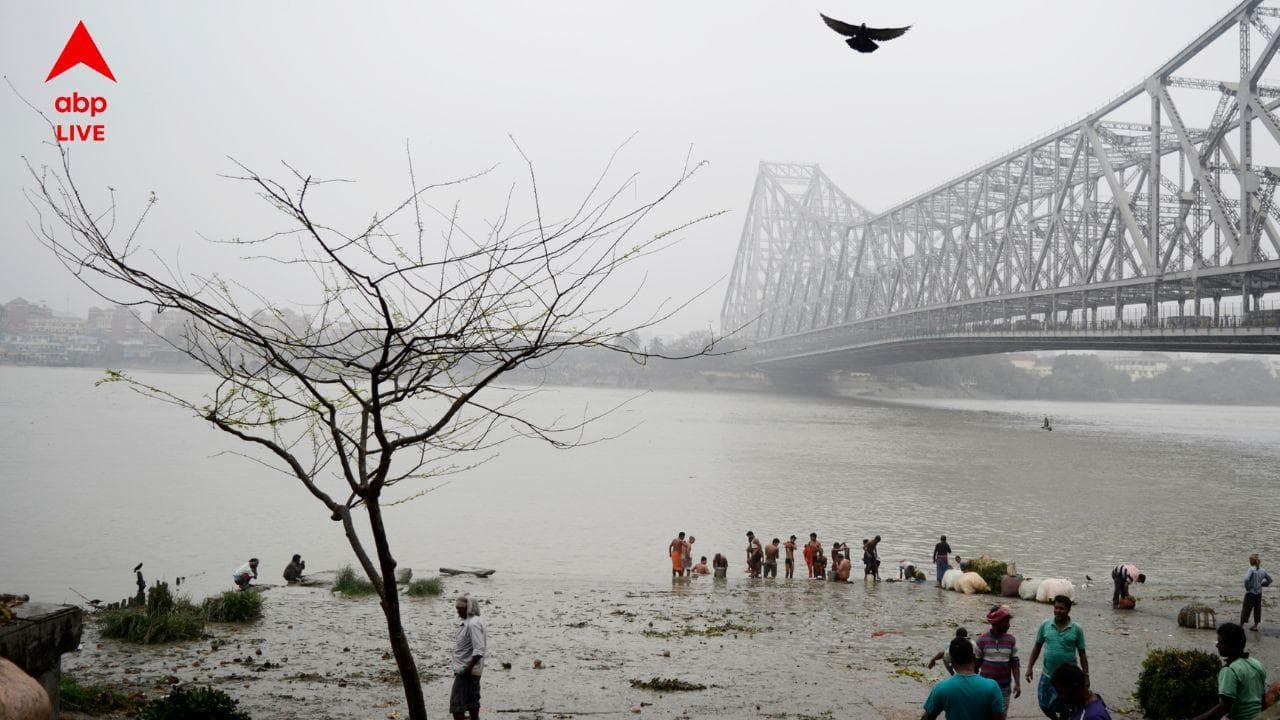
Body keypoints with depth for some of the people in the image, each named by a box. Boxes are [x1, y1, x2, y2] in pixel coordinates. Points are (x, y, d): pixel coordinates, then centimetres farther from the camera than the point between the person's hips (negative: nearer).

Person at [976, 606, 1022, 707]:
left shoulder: (1011, 640, 0)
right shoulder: (982, 640, -6)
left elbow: (1014, 663, 3)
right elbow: (976, 664, 1)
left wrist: (1017, 683, -3)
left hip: (1004, 687, 2)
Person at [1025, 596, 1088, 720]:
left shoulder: (1076, 629, -8)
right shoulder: (1045, 625, -4)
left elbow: (1082, 654, -2)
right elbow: (1037, 648, 4)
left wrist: (1086, 675, -4)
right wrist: (1030, 668, 0)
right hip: (1047, 675, 2)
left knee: (1064, 709, 9)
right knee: (1044, 705, 13)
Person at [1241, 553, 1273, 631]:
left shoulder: (1251, 569, -16)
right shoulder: (1263, 570, 2)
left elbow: (1246, 579, -29)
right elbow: (1269, 580, 13)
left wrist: (1247, 587, -15)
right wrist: (1261, 585, 14)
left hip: (1250, 593, -5)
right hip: (1259, 593, 5)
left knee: (1245, 609, 4)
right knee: (1257, 609, 15)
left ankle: (1241, 625, 10)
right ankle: (1255, 626, 23)